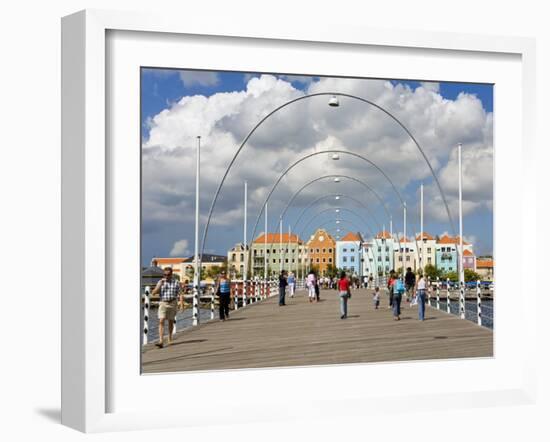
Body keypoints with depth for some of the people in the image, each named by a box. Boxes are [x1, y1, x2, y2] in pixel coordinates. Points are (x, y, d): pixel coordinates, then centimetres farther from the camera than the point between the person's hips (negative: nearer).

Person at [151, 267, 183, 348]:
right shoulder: (160, 282, 3)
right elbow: (153, 293, -4)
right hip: (163, 303, 0)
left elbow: (180, 294, -2)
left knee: (170, 322, 12)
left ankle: (169, 339, 31)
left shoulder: (176, 282, 0)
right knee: (161, 321, -13)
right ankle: (161, 341, -20)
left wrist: (181, 305, -11)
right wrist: (160, 285, -16)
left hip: (173, 303, 0)